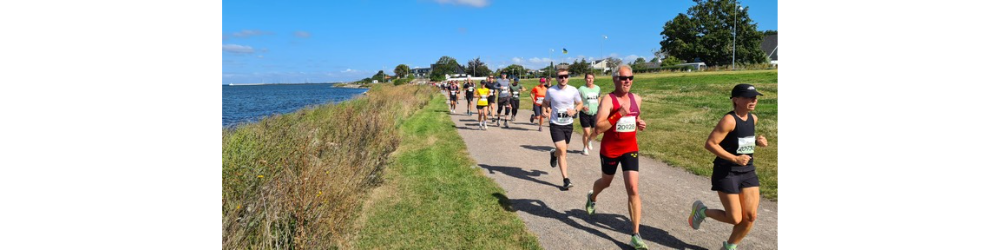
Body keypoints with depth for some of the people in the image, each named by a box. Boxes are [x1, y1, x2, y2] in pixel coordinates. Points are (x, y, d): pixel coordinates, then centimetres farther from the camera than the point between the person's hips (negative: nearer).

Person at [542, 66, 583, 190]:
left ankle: (553, 154, 54)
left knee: (563, 149, 17)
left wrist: (575, 110, -11)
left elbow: (580, 103, 9)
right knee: (562, 150, -14)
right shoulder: (550, 91, -8)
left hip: (568, 124, 3)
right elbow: (545, 102, 13)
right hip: (555, 124, -3)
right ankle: (566, 179, -7)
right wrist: (549, 111, -5)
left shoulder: (573, 90, -6)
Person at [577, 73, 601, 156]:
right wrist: (582, 107, -24)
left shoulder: (597, 88, 4)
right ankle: (585, 148, 20)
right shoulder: (582, 88, -8)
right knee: (586, 133, -3)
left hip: (595, 114, 3)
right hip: (585, 114, -3)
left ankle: (590, 141, 35)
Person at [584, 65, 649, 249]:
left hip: (631, 149, 3)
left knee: (633, 190, -8)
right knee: (606, 182, 21)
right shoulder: (608, 100, -16)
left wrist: (639, 123, 0)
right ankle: (592, 197, 59)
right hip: (610, 150, -3)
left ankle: (636, 235, -4)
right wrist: (618, 114, -32)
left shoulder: (637, 99, 2)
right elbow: (598, 128, -24)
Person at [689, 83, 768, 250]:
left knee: (750, 217, 3)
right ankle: (701, 211, 23)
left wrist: (757, 141, 3)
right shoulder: (729, 120, -18)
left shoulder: (753, 119, 7)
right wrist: (735, 158, -25)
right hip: (726, 173, -7)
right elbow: (709, 144, -21)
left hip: (748, 172, 7)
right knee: (735, 219, -4)